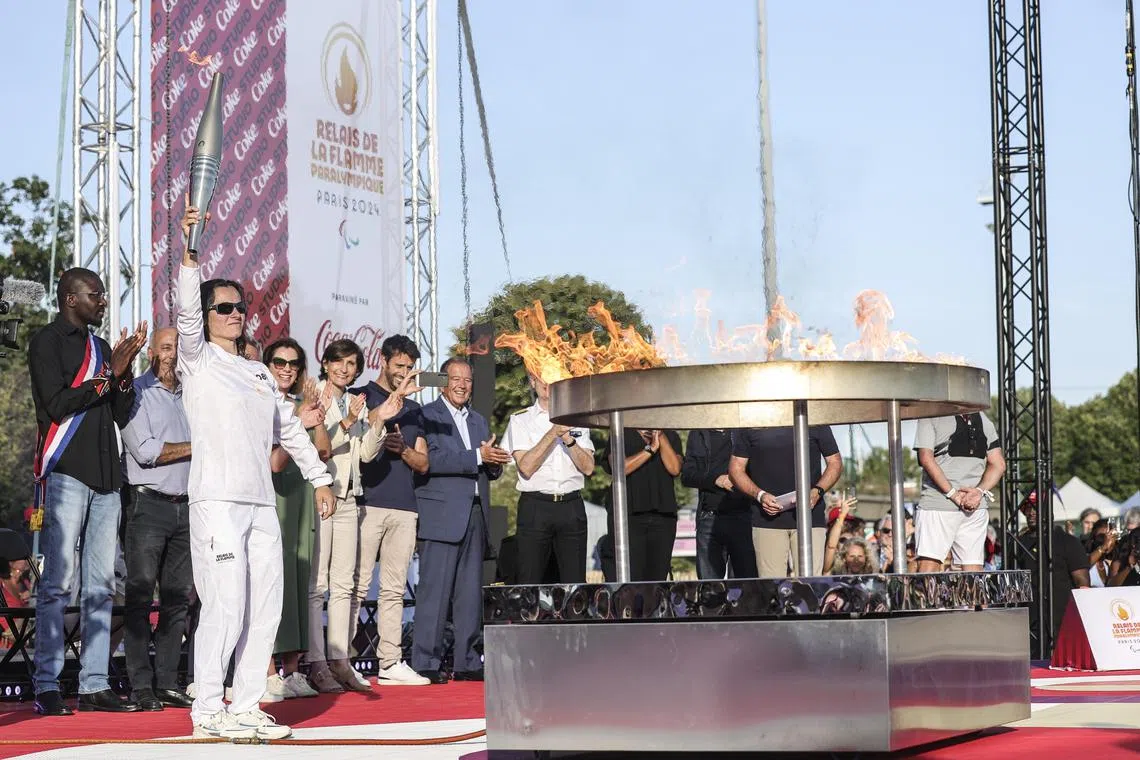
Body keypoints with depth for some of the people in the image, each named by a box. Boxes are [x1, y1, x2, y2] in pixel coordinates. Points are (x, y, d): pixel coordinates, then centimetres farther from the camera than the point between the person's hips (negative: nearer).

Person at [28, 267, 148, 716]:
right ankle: (47, 687, -8)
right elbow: (57, 405, -11)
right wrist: (109, 374, -6)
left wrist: (124, 371, 2)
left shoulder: (101, 348, 21)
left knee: (100, 586, 4)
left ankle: (94, 685, 6)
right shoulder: (48, 342, 1)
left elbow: (122, 416, 17)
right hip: (65, 473, -7)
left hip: (105, 477, 7)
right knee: (58, 582, -9)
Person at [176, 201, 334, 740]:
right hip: (216, 499, -7)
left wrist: (319, 478, 27)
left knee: (265, 607, 5)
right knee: (226, 605, -12)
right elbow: (187, 312, -16)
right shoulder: (197, 361, 2)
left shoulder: (259, 374, 21)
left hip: (261, 502, 7)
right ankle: (207, 711, -4)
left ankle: (246, 707, 13)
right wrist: (190, 253, -27)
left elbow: (290, 429, 29)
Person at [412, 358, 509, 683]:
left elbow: (490, 470, 21)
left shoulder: (478, 420, 22)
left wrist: (495, 463, -3)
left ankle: (467, 662, 12)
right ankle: (426, 663, -5)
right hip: (441, 516, -7)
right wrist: (478, 456, -18)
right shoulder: (427, 416, -1)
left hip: (475, 515, 7)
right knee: (434, 590, -8)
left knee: (471, 592, 7)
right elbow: (431, 460, -15)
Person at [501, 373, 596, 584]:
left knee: (575, 582, -1)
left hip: (572, 506, 2)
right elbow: (526, 467, -8)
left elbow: (588, 467, 4)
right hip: (535, 508, -2)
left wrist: (569, 440, -11)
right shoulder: (520, 420, 6)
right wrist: (553, 434, -13)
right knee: (530, 582, -4)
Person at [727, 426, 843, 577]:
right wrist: (760, 495, -11)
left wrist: (817, 492, -9)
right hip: (767, 518, 0)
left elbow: (835, 462, 9)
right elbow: (736, 468, 7)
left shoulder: (814, 420, 4)